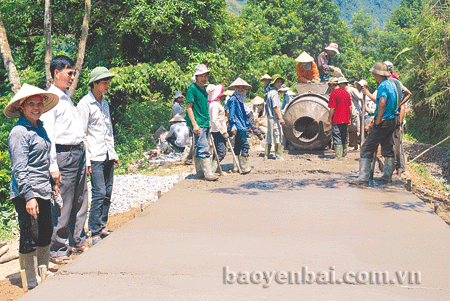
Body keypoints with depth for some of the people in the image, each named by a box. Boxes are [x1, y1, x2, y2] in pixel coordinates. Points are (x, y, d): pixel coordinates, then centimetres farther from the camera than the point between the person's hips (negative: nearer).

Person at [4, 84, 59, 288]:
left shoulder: (39, 128, 13)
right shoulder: (19, 132, -13)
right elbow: (19, 168, -18)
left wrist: (52, 183, 27)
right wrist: (29, 196, -23)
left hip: (42, 192, 9)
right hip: (27, 194, -9)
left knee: (46, 233, 16)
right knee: (30, 238, -1)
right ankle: (32, 282, 10)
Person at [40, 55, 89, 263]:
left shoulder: (67, 96, 18)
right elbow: (48, 135, -16)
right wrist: (53, 166, -19)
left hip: (79, 153, 9)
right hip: (64, 155, -9)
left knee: (80, 203, 15)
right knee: (62, 207, -3)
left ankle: (77, 243, 27)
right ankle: (57, 250, 9)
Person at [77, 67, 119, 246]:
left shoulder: (104, 103, 16)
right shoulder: (85, 104, -8)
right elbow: (82, 134, -10)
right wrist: (86, 160, -14)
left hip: (107, 156, 8)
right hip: (95, 157, -7)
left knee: (107, 193, 8)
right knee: (99, 194, -10)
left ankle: (102, 228, 18)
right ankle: (95, 233, -3)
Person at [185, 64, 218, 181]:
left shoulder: (204, 89, 17)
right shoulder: (192, 88, -7)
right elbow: (189, 107, -12)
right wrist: (194, 124, -19)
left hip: (205, 123, 8)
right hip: (197, 123, -8)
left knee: (200, 148, 11)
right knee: (203, 148, -12)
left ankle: (200, 171, 17)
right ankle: (208, 173, -11)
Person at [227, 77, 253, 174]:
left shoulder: (240, 100, 19)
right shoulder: (233, 99, -10)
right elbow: (231, 114, -16)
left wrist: (248, 125, 28)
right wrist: (233, 125, -22)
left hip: (241, 126, 10)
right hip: (238, 126, -10)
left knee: (238, 146, 12)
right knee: (245, 146, -11)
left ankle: (236, 167, 17)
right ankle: (244, 167, -10)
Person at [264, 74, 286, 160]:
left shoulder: (269, 93, 18)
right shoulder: (274, 93, -12)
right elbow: (275, 107, -19)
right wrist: (280, 118, -19)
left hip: (270, 118, 10)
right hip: (274, 118, -10)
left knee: (269, 137, 13)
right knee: (277, 137, -7)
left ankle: (266, 155, 17)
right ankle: (279, 156, -7)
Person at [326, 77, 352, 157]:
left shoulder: (334, 94, -12)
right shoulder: (347, 93, 9)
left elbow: (332, 109, -15)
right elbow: (350, 107, 13)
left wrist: (329, 120, -9)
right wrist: (349, 118, 22)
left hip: (336, 120, -7)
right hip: (346, 120, 7)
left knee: (337, 137, -3)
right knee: (345, 137, 16)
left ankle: (338, 155, -4)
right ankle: (345, 153, 23)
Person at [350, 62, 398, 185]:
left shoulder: (383, 86, -15)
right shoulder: (391, 85, 14)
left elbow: (382, 104, -26)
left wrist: (378, 121, -20)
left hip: (382, 123, -10)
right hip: (391, 121, 10)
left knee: (367, 149, -7)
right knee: (388, 150, 14)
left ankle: (363, 177, -9)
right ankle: (387, 176, 20)